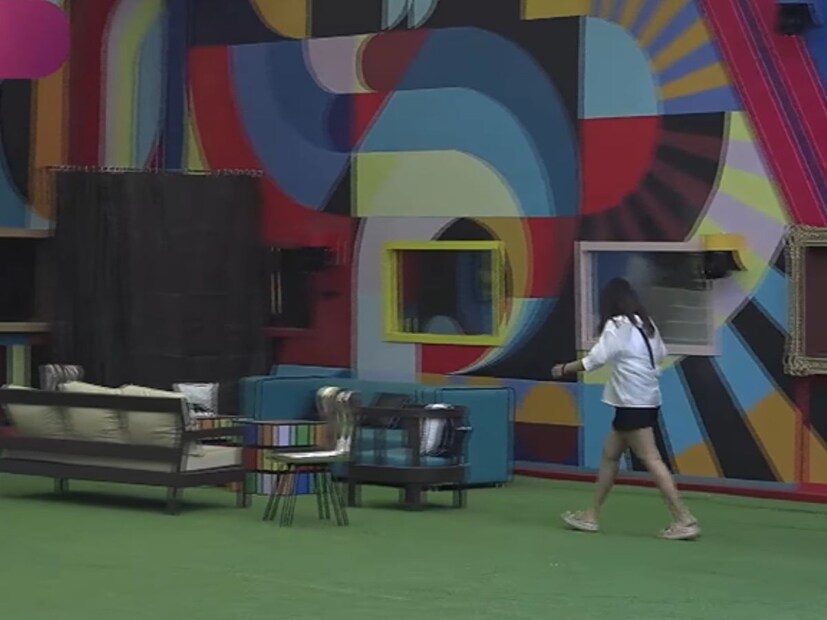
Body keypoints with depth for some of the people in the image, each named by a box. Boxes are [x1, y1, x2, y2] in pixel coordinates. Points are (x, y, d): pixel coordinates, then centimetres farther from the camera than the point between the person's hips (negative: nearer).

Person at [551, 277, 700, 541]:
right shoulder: (645, 323, 11)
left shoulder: (617, 326, -12)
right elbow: (661, 354, 20)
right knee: (610, 455, 16)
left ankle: (685, 520, -15)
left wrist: (564, 369, -1)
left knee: (652, 461, -11)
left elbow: (594, 360, -15)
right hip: (646, 400, 9)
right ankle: (592, 515, 23)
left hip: (634, 403, -9)